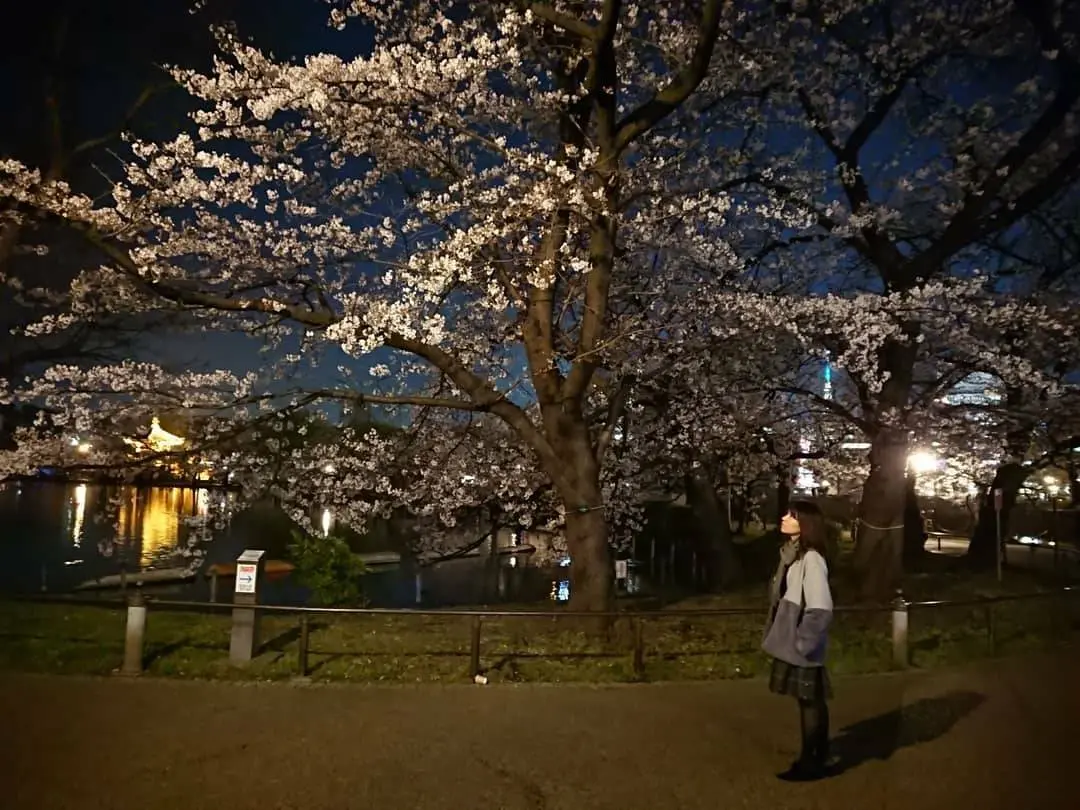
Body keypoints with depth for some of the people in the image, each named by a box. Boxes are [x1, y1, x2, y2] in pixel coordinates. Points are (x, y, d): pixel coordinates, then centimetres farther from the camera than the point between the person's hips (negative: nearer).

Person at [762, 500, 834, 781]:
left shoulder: (811, 559, -21)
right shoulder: (790, 553, 6)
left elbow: (821, 609, -25)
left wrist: (804, 642, -20)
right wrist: (783, 637, 16)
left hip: (803, 648, -8)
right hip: (792, 644, 8)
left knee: (811, 703, 6)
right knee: (806, 702, 19)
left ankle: (813, 762, 20)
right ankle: (812, 757, 32)